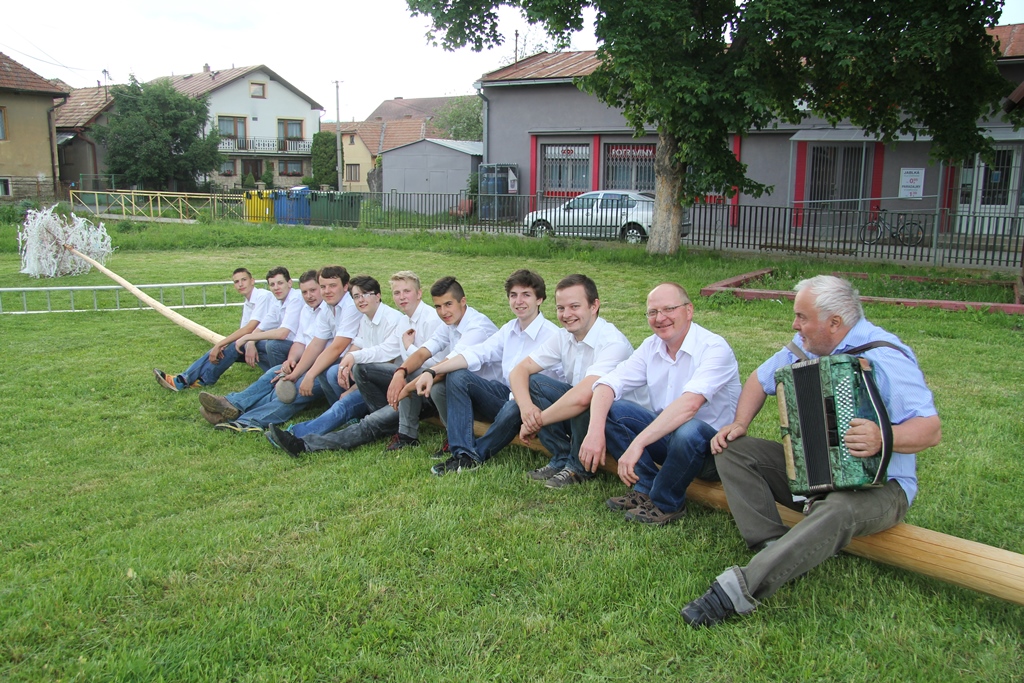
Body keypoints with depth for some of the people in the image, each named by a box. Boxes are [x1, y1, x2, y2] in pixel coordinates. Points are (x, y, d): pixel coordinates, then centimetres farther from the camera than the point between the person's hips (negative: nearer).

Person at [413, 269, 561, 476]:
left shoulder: (551, 335, -13)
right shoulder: (509, 329, 9)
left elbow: (557, 385, -20)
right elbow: (476, 354, 1)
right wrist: (432, 372, -11)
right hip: (505, 394, 7)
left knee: (512, 409, -39)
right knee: (457, 377, -9)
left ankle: (476, 455, -13)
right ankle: (463, 453, -21)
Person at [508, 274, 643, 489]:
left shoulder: (614, 343, -27)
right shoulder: (564, 337, -4)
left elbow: (582, 396, -40)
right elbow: (519, 370, -5)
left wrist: (536, 422, -28)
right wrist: (526, 407, -25)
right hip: (580, 415, 7)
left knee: (585, 401, -37)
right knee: (532, 382, -11)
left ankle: (579, 467, -9)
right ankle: (562, 458, -3)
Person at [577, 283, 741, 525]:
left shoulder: (714, 348, -20)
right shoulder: (651, 347, 0)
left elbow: (689, 404, -36)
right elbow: (608, 383, -9)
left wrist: (637, 444, -42)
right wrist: (595, 431, -29)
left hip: (712, 447, -5)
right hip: (666, 435, 6)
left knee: (688, 431, -39)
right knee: (610, 409, -12)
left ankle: (666, 503, -12)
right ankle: (647, 488, -7)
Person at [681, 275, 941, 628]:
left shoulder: (884, 357, -18)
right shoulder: (807, 346, 4)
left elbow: (930, 429, -23)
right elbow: (760, 379, 17)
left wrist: (885, 439, -42)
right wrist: (739, 423, 0)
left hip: (877, 485, -7)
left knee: (839, 510, -41)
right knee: (733, 450, -7)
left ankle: (740, 589, -48)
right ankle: (775, 548, -22)